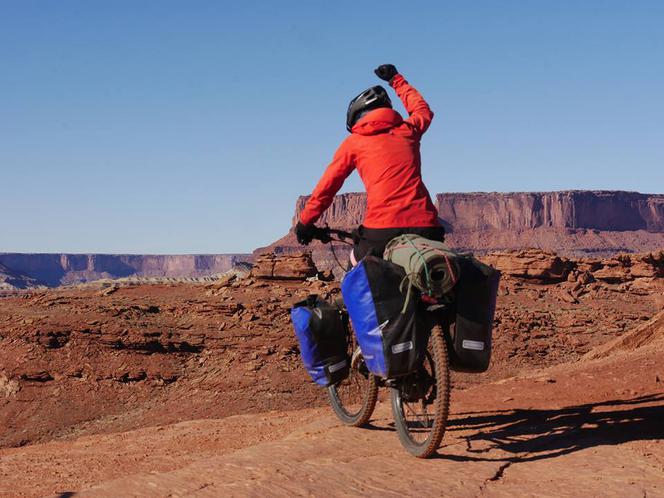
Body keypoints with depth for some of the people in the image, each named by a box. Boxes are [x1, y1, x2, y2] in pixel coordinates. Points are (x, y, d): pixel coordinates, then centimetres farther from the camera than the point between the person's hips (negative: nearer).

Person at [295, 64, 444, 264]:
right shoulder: (408, 130, 18)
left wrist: (305, 222, 25)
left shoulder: (354, 142, 11)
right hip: (425, 229, 2)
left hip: (381, 230, -2)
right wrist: (396, 79, 54)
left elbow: (327, 186, 14)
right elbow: (423, 109, 42)